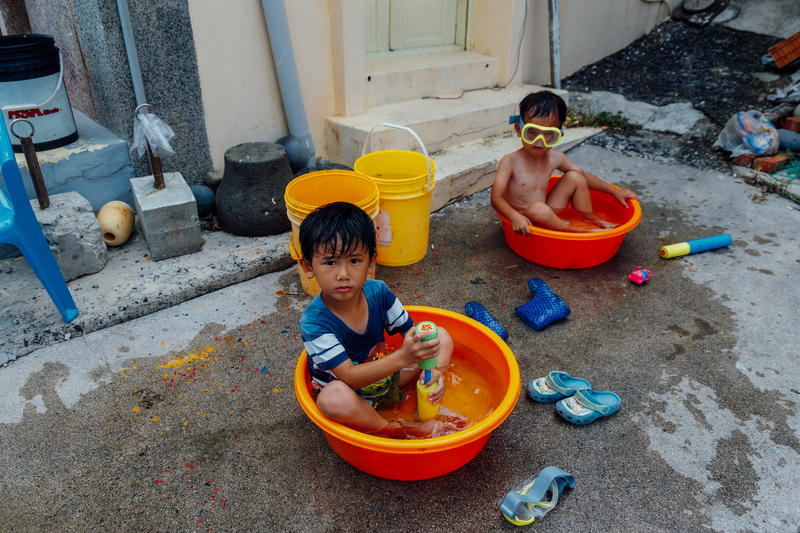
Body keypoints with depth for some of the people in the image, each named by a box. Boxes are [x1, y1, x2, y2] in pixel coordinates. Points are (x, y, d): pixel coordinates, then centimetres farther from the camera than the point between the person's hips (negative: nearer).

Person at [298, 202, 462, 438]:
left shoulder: (377, 292, -15)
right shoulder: (313, 323, -29)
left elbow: (411, 332, -6)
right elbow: (349, 376, -32)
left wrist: (432, 370, -27)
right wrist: (402, 358, -46)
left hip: (385, 376, 5)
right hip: (351, 394, -5)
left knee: (441, 337, -3)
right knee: (334, 398, -41)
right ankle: (394, 430, -15)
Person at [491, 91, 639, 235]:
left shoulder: (555, 158, -1)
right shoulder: (510, 162, -17)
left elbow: (583, 176, 14)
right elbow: (496, 197, -24)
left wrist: (615, 191, 14)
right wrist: (514, 217, -43)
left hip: (544, 218, 6)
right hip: (524, 223, -6)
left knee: (574, 177, 2)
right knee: (538, 209, -38)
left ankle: (592, 219, 15)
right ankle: (578, 230, -15)